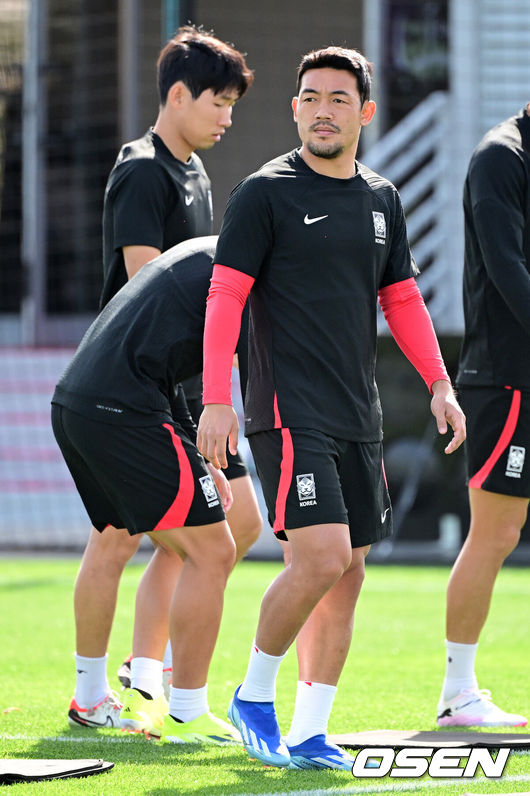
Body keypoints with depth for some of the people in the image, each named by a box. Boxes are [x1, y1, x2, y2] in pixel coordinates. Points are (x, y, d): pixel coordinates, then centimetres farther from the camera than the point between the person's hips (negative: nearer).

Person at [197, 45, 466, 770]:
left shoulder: (382, 200, 13)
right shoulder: (266, 193, -4)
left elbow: (402, 298, 20)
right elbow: (225, 295, -7)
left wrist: (439, 384, 9)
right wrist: (216, 398, -14)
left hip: (358, 420, 6)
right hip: (289, 412, -6)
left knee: (347, 574, 4)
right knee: (322, 557, -18)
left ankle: (309, 735, 10)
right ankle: (253, 696, 1)